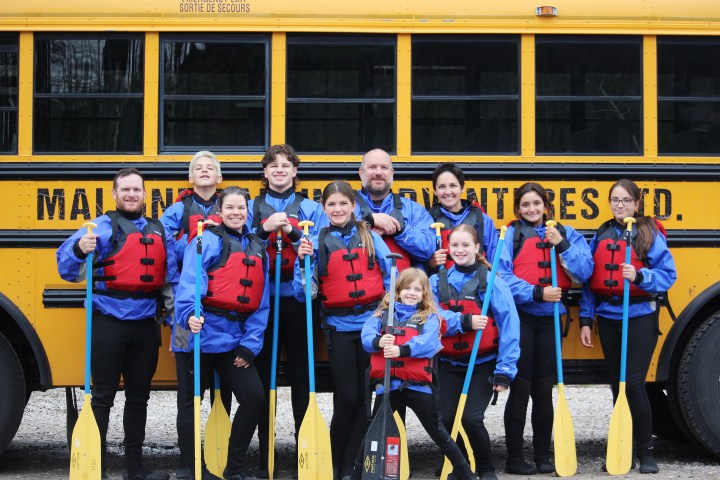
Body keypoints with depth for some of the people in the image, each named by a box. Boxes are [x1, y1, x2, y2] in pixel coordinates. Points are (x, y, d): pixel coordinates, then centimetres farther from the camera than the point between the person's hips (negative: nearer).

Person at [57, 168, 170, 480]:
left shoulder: (158, 230, 11)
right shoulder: (103, 227, -5)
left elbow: (168, 274, 14)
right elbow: (66, 266, -13)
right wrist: (80, 248, -34)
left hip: (146, 325, 5)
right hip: (109, 323, -5)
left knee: (139, 396, 12)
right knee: (103, 397, -1)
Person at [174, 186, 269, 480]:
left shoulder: (257, 248, 13)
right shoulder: (208, 240, -3)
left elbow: (261, 303, 10)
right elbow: (190, 282, -17)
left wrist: (250, 344, 1)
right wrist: (189, 315, -34)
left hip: (235, 338, 5)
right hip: (202, 333, -5)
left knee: (254, 397, -2)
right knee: (191, 401, 3)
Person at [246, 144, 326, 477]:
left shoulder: (310, 208, 9)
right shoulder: (253, 207, 11)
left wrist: (292, 232, -14)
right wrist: (264, 229, -14)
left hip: (298, 300, -1)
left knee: (301, 374, 1)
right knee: (263, 375, 2)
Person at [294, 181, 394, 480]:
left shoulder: (371, 238, 4)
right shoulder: (318, 242, 2)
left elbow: (392, 276, 5)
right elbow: (304, 292, -1)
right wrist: (303, 261, -15)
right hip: (340, 326, -1)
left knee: (368, 396, 2)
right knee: (346, 398, 1)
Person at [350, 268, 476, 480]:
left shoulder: (429, 317, 4)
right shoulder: (382, 314, 11)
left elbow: (428, 343, -15)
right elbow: (366, 337, -4)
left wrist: (402, 349, -31)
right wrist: (379, 342, -27)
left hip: (418, 385, -1)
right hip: (387, 385, 2)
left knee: (438, 433, 6)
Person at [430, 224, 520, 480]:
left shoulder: (491, 280, -6)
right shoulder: (437, 282, 4)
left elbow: (509, 325, -9)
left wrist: (505, 370, -13)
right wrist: (465, 322, -26)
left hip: (484, 364, -3)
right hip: (450, 364, 3)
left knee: (471, 418, -15)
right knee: (446, 419, -5)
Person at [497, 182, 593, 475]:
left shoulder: (565, 234, 8)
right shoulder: (511, 234, -3)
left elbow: (585, 272, -3)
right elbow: (501, 275, -13)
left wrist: (561, 245, -14)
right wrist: (536, 293, -20)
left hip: (550, 318, 3)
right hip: (521, 317, -3)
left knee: (544, 390, 9)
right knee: (520, 388, -1)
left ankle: (543, 457, 18)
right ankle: (514, 459, 7)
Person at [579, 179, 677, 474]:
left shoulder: (649, 233, -4)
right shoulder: (601, 236, 9)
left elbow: (668, 275, -10)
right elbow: (589, 281, 10)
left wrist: (640, 276, -27)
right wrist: (585, 321, 6)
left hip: (640, 317, -4)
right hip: (608, 318, 4)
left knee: (634, 383, -10)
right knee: (617, 384, 9)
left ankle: (646, 452, 3)